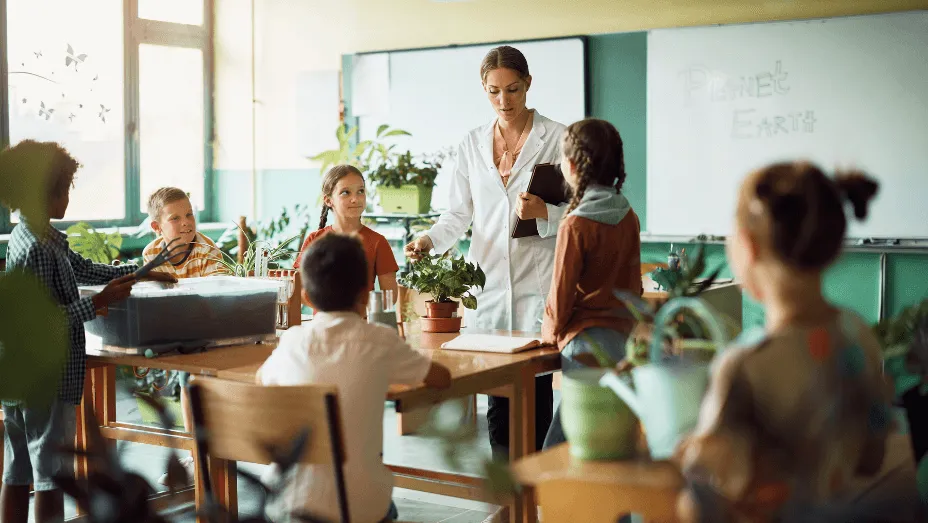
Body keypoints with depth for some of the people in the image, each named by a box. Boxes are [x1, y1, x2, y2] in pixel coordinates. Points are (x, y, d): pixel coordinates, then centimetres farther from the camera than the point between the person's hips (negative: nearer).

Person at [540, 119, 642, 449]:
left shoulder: (575, 226, -14)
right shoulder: (629, 217, 6)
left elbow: (561, 292, -7)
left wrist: (550, 333, 9)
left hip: (586, 341, -7)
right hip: (624, 336, 8)